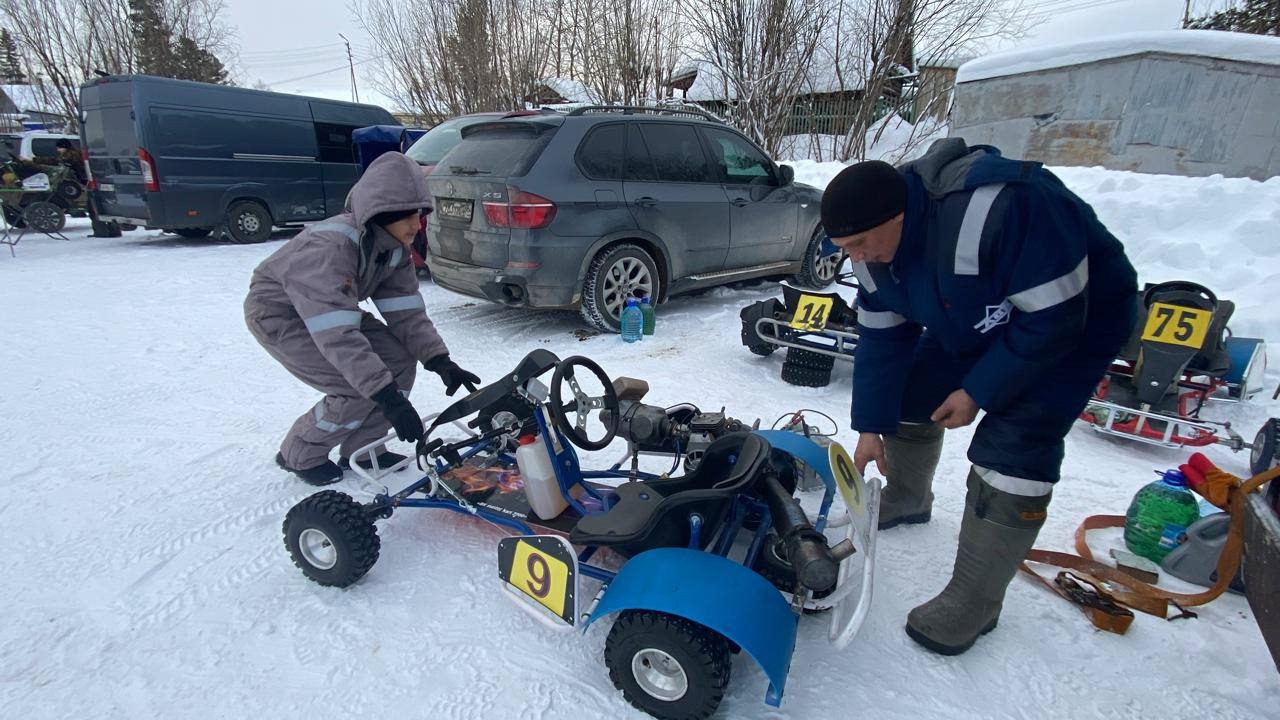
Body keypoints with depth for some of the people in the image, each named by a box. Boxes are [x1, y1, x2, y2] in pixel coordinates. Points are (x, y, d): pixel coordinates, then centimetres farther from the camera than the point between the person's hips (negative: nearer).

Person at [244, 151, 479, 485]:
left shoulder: (394, 247, -13)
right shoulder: (329, 246, -37)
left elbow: (406, 312, -14)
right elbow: (338, 337, -43)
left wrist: (440, 361, -27)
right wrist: (387, 396, -47)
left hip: (333, 309, 7)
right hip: (279, 314, -7)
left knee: (399, 360, -9)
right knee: (360, 389, -20)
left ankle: (360, 449, 9)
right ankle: (300, 455, 7)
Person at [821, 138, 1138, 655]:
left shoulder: (997, 210, -39)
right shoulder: (873, 246, -15)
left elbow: (1053, 319, -31)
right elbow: (881, 339, -8)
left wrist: (978, 393, -23)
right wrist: (871, 427, -7)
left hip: (1077, 318, -7)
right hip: (980, 322, 7)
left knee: (1011, 453, -16)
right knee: (907, 396, 7)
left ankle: (973, 602, 0)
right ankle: (907, 499, 36)